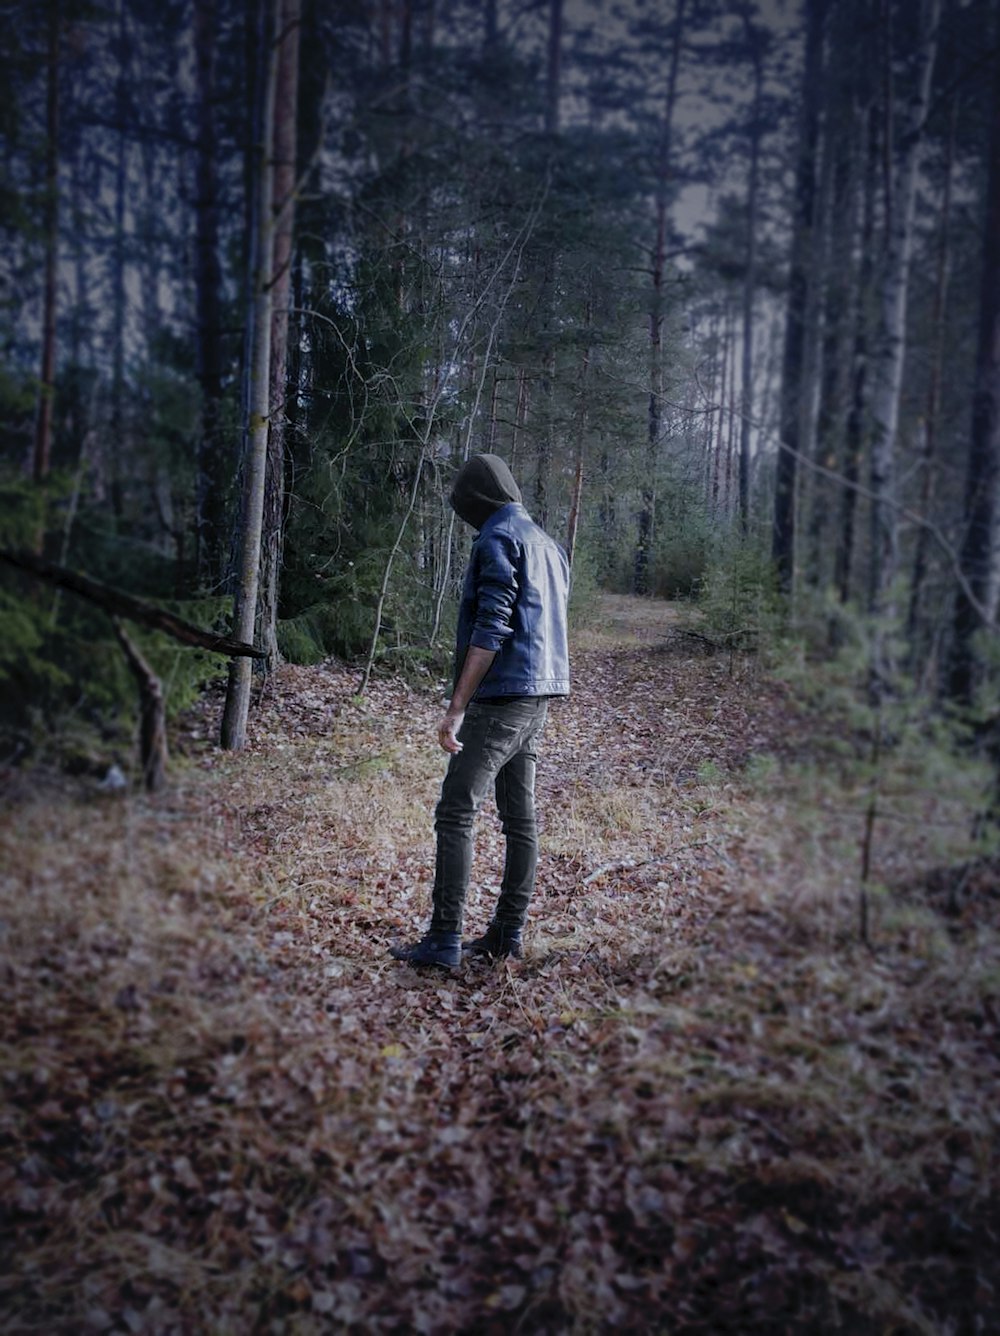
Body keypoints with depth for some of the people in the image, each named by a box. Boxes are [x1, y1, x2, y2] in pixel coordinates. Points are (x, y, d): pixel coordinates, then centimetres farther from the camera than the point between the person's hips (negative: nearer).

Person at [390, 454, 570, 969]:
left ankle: (444, 940, -5)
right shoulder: (548, 544, 18)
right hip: (540, 695, 10)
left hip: (502, 696, -10)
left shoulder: (498, 540, -10)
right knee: (520, 816, 11)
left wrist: (456, 708, -20)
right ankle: (507, 932, 18)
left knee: (455, 813, -6)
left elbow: (491, 629, -20)